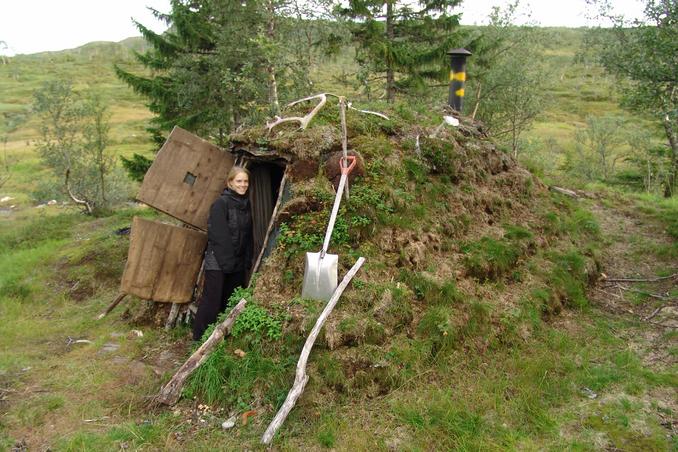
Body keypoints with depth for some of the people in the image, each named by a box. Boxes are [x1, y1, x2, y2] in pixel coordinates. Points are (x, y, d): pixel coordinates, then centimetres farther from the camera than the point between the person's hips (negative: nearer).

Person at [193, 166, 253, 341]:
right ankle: (199, 338, 8)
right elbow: (218, 235, -17)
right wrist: (226, 261, -18)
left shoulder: (246, 204, 10)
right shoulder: (221, 203, -12)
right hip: (217, 262, -7)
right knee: (212, 301, -3)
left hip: (238, 264, 7)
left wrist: (248, 260, 8)